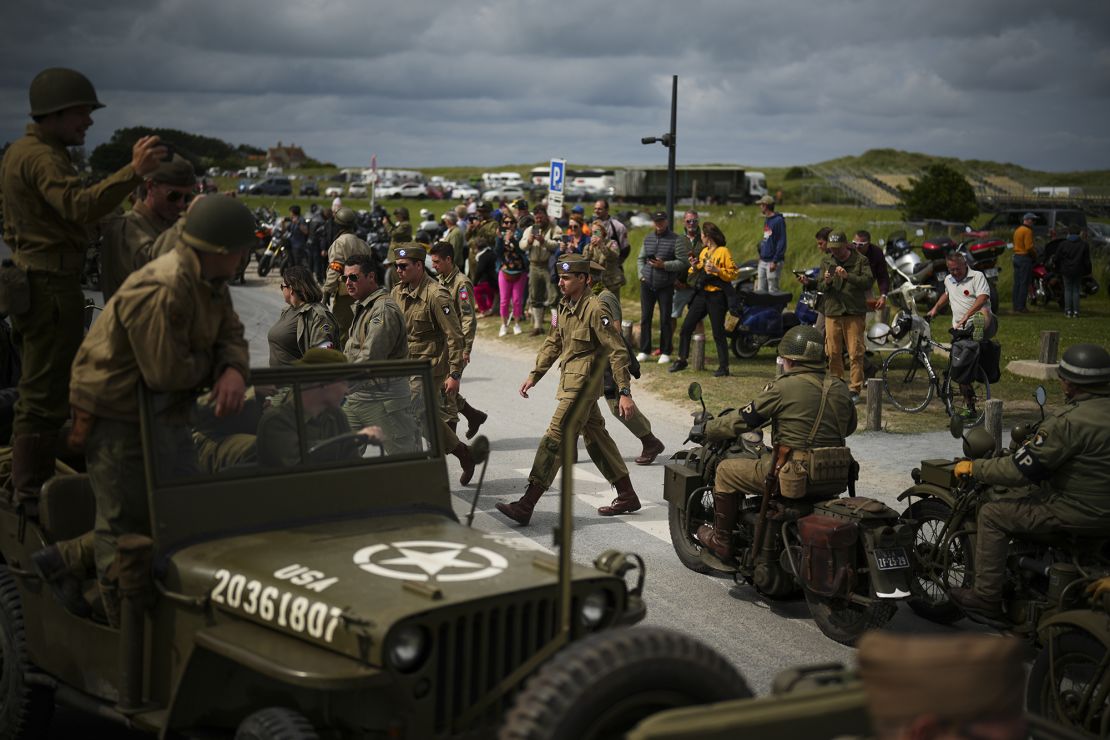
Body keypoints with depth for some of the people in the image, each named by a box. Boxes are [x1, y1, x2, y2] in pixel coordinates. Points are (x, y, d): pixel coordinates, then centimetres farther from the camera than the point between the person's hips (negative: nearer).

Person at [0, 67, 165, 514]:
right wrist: (134, 172, -45)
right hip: (52, 286, -11)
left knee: (38, 388, 20)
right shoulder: (42, 157, -17)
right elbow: (81, 206, -35)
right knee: (47, 391, -6)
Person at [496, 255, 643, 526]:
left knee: (554, 439, -11)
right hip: (571, 382, 10)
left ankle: (525, 506, -11)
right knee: (596, 437, 16)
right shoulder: (565, 306, 10)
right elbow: (553, 343, 21)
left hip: (582, 385, -10)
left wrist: (625, 393, -20)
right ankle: (627, 497, 27)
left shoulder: (595, 309, -17)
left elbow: (617, 351, -17)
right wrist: (534, 375, 16)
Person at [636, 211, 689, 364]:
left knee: (665, 319, -1)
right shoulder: (648, 239, 12)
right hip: (647, 285, 4)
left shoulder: (676, 240, -5)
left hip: (666, 286, -4)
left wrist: (664, 265, -19)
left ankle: (665, 352, 7)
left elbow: (683, 262, -10)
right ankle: (644, 351, 12)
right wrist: (641, 275, 4)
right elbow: (640, 259, 19)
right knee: (645, 318, 5)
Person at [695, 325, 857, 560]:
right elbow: (849, 426, 23)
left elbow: (742, 420, -4)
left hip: (795, 477, -7)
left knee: (726, 470, 12)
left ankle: (721, 541, 21)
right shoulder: (840, 388, 7)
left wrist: (708, 429, 12)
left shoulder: (784, 387, -11)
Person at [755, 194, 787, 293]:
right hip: (763, 261, 9)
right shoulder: (766, 220, 17)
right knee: (760, 291, 8)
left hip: (773, 262, -9)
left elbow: (782, 243, -16)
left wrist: (775, 261, -20)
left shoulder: (779, 221, -11)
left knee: (772, 291, -9)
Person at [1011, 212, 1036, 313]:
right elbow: (1029, 247, -21)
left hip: (1016, 256, 9)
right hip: (1025, 258, -9)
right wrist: (1035, 255, -5)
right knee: (1024, 283, -6)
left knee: (1017, 283, 10)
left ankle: (1016, 306, 12)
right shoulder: (1027, 231, -14)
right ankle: (1021, 307, -7)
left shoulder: (1017, 230, 15)